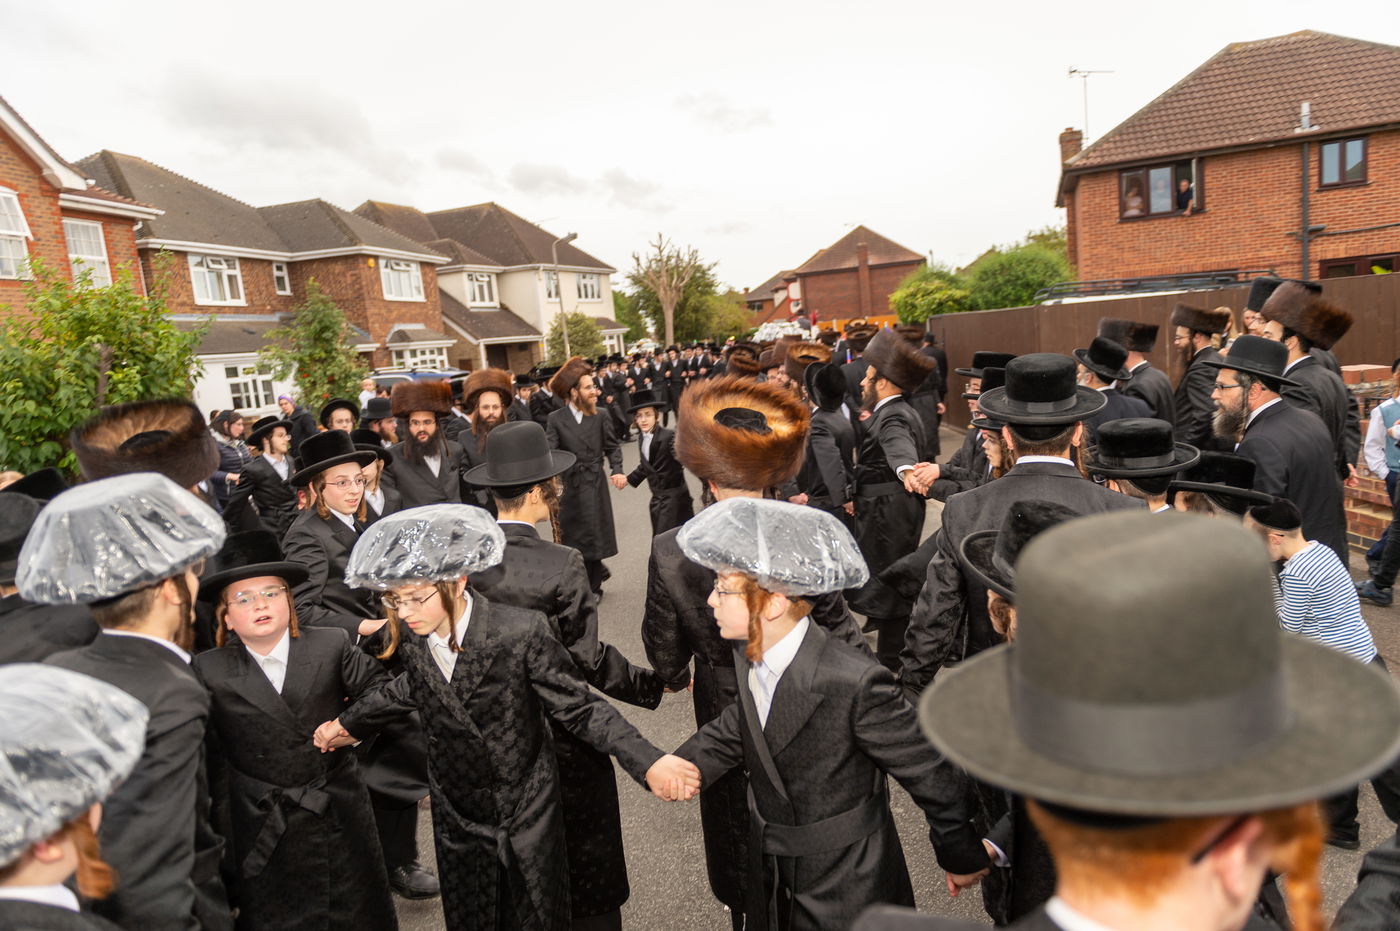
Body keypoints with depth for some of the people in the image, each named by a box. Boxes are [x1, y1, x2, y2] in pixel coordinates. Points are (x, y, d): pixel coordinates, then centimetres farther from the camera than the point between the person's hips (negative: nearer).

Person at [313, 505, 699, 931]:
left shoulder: (521, 632, -26)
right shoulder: (409, 639, -10)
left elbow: (579, 708, -20)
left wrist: (647, 762, -31)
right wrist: (350, 723, 25)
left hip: (526, 816, -4)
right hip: (457, 819, 4)